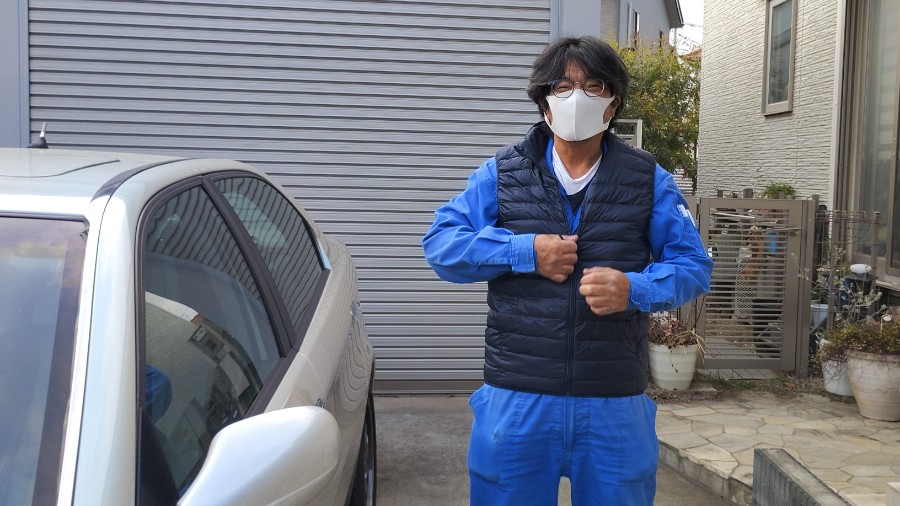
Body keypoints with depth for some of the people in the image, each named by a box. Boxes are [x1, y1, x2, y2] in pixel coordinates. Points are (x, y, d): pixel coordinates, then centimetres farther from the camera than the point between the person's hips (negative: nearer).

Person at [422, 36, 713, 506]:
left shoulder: (648, 180, 4)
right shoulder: (501, 173, 4)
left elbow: (693, 265, 4)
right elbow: (439, 242, -2)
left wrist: (634, 289, -17)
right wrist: (524, 252, -14)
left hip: (616, 404, 1)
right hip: (516, 399, 0)